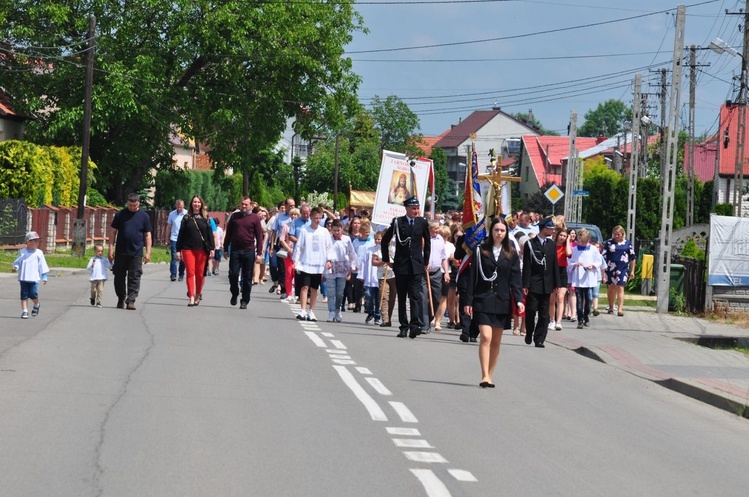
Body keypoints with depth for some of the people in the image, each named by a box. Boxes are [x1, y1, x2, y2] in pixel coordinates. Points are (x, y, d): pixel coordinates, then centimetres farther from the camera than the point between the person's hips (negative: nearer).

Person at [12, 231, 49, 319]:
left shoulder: (39, 253, 5)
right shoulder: (22, 252, 6)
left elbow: (42, 266, 7)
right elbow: (17, 262, 12)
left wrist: (44, 277, 4)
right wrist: (15, 267, -10)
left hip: (34, 278, -1)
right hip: (23, 278, 1)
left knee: (33, 294, -10)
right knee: (24, 295, 0)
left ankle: (36, 305, 20)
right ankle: (24, 311, 3)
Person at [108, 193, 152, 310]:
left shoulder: (144, 216, 5)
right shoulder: (120, 215, 4)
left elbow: (147, 235, 7)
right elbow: (113, 232, 6)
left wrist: (148, 252, 1)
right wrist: (111, 249, -1)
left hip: (136, 253, -1)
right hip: (121, 252, 1)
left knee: (134, 278, -5)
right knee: (119, 277, 7)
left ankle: (131, 301, -3)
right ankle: (121, 298, 23)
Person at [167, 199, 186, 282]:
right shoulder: (172, 214, 4)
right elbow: (169, 227, 11)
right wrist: (168, 239, 9)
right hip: (174, 239, 0)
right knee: (174, 257, -9)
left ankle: (181, 275, 18)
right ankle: (173, 274, -12)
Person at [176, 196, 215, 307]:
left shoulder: (205, 218, 7)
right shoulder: (186, 218, 8)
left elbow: (210, 234, 6)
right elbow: (181, 234, 7)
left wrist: (211, 249, -3)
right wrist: (178, 250, 3)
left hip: (202, 250, 0)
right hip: (188, 249, 0)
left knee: (200, 274, 4)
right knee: (190, 273, -6)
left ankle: (197, 295, 18)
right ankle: (191, 298, -9)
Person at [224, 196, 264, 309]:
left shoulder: (255, 218, 2)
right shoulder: (235, 216, 8)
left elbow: (259, 236, 1)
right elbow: (228, 233, 11)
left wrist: (259, 253, -5)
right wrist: (226, 249, 7)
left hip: (249, 251, -1)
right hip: (235, 250, 1)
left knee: (247, 277, 3)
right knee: (233, 274, -3)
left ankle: (245, 301, 10)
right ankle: (234, 294, 21)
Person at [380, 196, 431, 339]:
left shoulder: (422, 223, 5)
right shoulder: (397, 222, 1)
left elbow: (427, 242, 16)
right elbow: (385, 241, 10)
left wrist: (425, 261, 14)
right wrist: (386, 259, 8)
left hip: (417, 266, -1)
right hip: (401, 266, 1)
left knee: (415, 295, -13)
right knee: (401, 297, 6)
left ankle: (415, 324, -22)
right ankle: (404, 326, 13)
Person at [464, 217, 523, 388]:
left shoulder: (511, 254, 6)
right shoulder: (481, 251, 1)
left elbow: (515, 278, 4)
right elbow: (473, 276, 1)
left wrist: (518, 300, -9)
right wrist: (469, 301, -3)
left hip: (502, 301, 2)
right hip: (483, 300, -2)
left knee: (496, 341, 6)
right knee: (486, 337, -14)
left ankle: (489, 376, 14)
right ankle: (485, 376, -15)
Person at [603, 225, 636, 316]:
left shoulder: (627, 243, 5)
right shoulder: (609, 243, 3)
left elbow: (632, 257, 11)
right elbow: (604, 257, 3)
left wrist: (632, 271, 10)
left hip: (623, 269, -1)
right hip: (610, 269, 1)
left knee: (620, 288, -7)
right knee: (611, 288, 11)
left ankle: (620, 309, -11)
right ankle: (611, 308, 24)